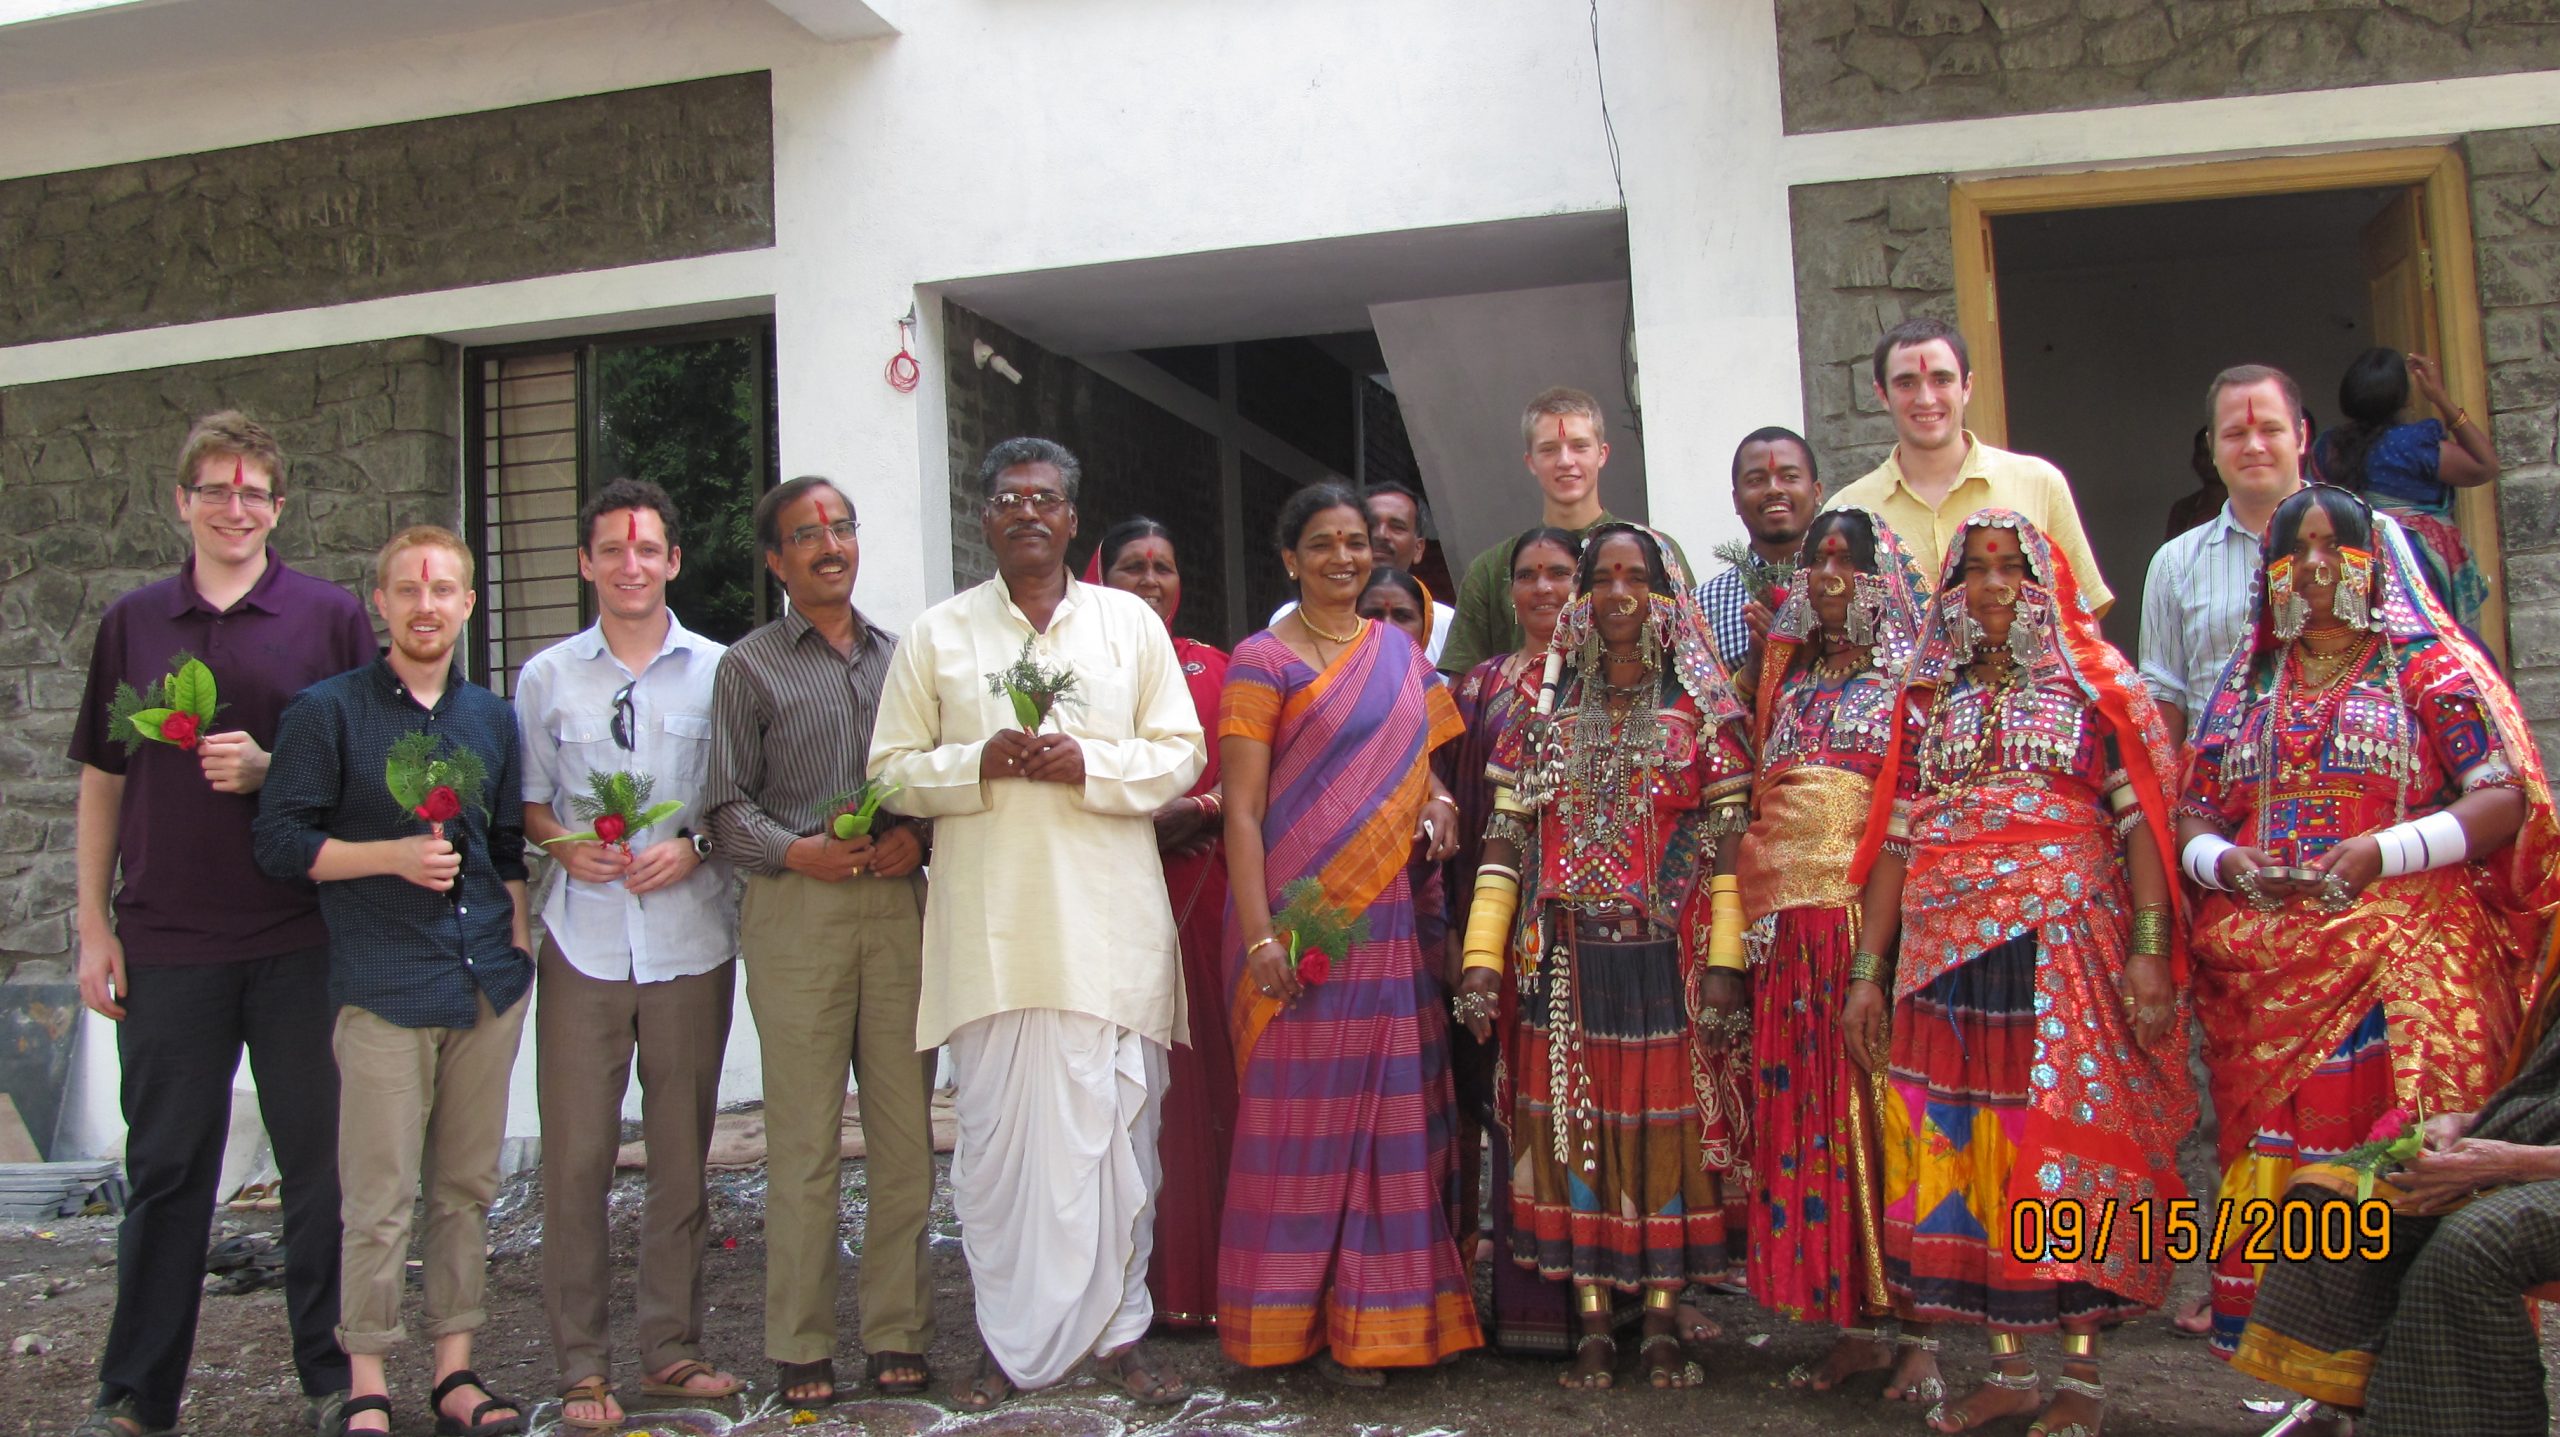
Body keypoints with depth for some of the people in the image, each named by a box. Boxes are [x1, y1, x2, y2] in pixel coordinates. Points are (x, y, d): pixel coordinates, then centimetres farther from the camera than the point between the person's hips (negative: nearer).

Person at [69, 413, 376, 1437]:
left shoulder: (332, 618, 2)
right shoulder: (132, 624, 9)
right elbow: (102, 782, 12)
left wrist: (270, 771, -14)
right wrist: (95, 927, 7)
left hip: (300, 940, -2)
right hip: (167, 940, 2)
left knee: (321, 1160, 6)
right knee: (165, 1170, 10)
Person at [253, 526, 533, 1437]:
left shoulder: (492, 718, 14)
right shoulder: (328, 712, 0)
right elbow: (279, 843, -4)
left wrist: (519, 944, 12)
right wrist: (394, 856, -14)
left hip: (487, 986, 4)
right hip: (384, 992, -4)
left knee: (467, 1189, 9)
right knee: (379, 1201, -2)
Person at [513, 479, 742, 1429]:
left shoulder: (718, 671, 5)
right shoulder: (546, 677, 9)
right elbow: (526, 802, 13)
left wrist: (694, 844, -9)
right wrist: (564, 843, -6)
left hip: (691, 940, 0)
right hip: (584, 943, 0)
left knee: (682, 1153, 6)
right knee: (576, 1155, -1)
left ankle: (671, 1349, 19)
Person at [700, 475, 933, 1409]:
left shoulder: (901, 656, 18)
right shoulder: (749, 667, 9)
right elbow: (727, 807, 3)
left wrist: (918, 838, -3)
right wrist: (799, 851, -12)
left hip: (898, 904, 3)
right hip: (796, 909, -2)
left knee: (906, 1129, 2)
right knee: (803, 1136, -2)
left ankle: (898, 1333, 12)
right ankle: (801, 1348, 7)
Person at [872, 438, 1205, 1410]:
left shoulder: (1132, 623, 11)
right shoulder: (937, 634, 11)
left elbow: (1181, 754, 7)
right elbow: (893, 769, 8)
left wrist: (1089, 765, -11)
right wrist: (978, 764, -11)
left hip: (1110, 922, 0)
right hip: (989, 925, 0)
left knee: (1115, 1128, 2)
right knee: (996, 1131, 1)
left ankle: (1116, 1330, 15)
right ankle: (1010, 1341, 14)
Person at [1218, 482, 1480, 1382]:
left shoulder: (1401, 653, 14)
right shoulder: (1262, 660, -3)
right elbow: (1242, 808, -8)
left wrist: (1439, 802, 0)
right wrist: (1258, 934, -16)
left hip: (1389, 918, 5)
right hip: (1303, 917, -5)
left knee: (1389, 1110, 8)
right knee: (1304, 1108, 1)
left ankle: (1374, 1314, 19)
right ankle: (1295, 1315, 13)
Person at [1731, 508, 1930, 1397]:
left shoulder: (1911, 676, 4)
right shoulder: (1789, 676, 19)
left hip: (1877, 910, -4)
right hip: (1792, 912, 4)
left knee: (1877, 1096, -6)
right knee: (1805, 1102, 2)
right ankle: (1852, 1322, 11)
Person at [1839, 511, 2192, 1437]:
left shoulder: (2091, 687, 6)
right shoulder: (1927, 699, 14)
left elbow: (2140, 823, -2)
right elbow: (1893, 840, 10)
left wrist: (2149, 949, -13)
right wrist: (1866, 971, 6)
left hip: (2069, 946, -3)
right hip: (1945, 956, 3)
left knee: (2070, 1144, -3)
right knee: (1965, 1148, 3)